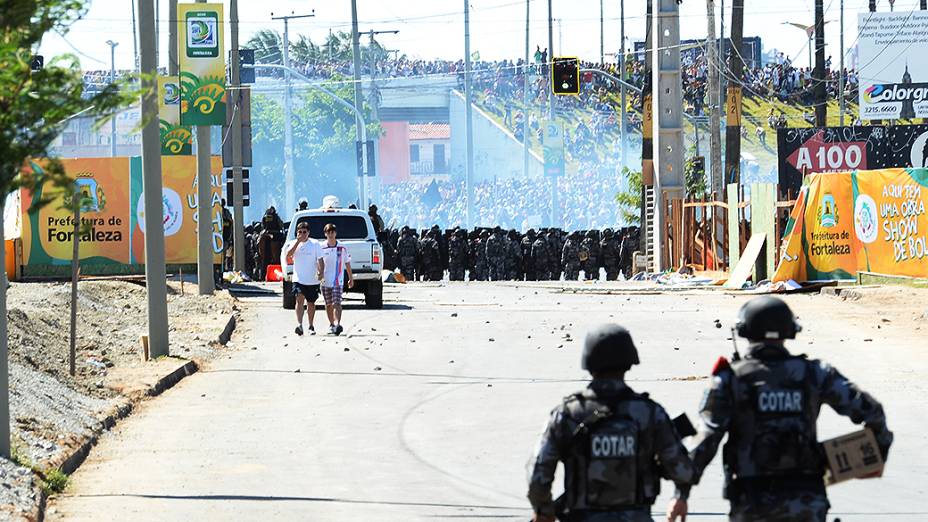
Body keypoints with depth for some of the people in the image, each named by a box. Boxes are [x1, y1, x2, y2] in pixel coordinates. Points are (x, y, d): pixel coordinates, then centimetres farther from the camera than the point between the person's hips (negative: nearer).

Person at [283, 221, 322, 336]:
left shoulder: (315, 244, -1)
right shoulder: (293, 243, 4)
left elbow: (320, 260, -1)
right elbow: (288, 254, -14)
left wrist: (320, 272, -18)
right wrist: (298, 241, -17)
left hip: (312, 280, 0)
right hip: (298, 279, 0)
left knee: (311, 303, 12)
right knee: (300, 299, -19)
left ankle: (311, 326, 28)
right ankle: (299, 325, -28)